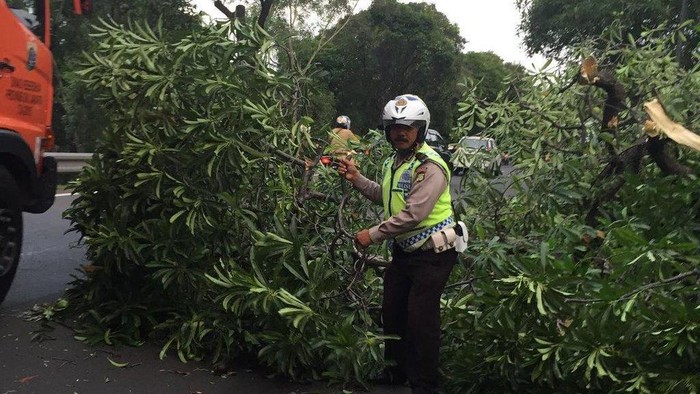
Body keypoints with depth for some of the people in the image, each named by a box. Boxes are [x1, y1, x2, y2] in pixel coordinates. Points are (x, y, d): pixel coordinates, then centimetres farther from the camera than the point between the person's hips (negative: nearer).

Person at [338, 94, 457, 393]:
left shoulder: (429, 166, -20)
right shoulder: (394, 162, 10)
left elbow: (414, 214, -27)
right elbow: (387, 198, 18)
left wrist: (373, 234, -22)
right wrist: (356, 179, 7)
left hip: (432, 253, -9)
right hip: (404, 250, 9)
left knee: (421, 320, -4)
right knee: (392, 311, 17)